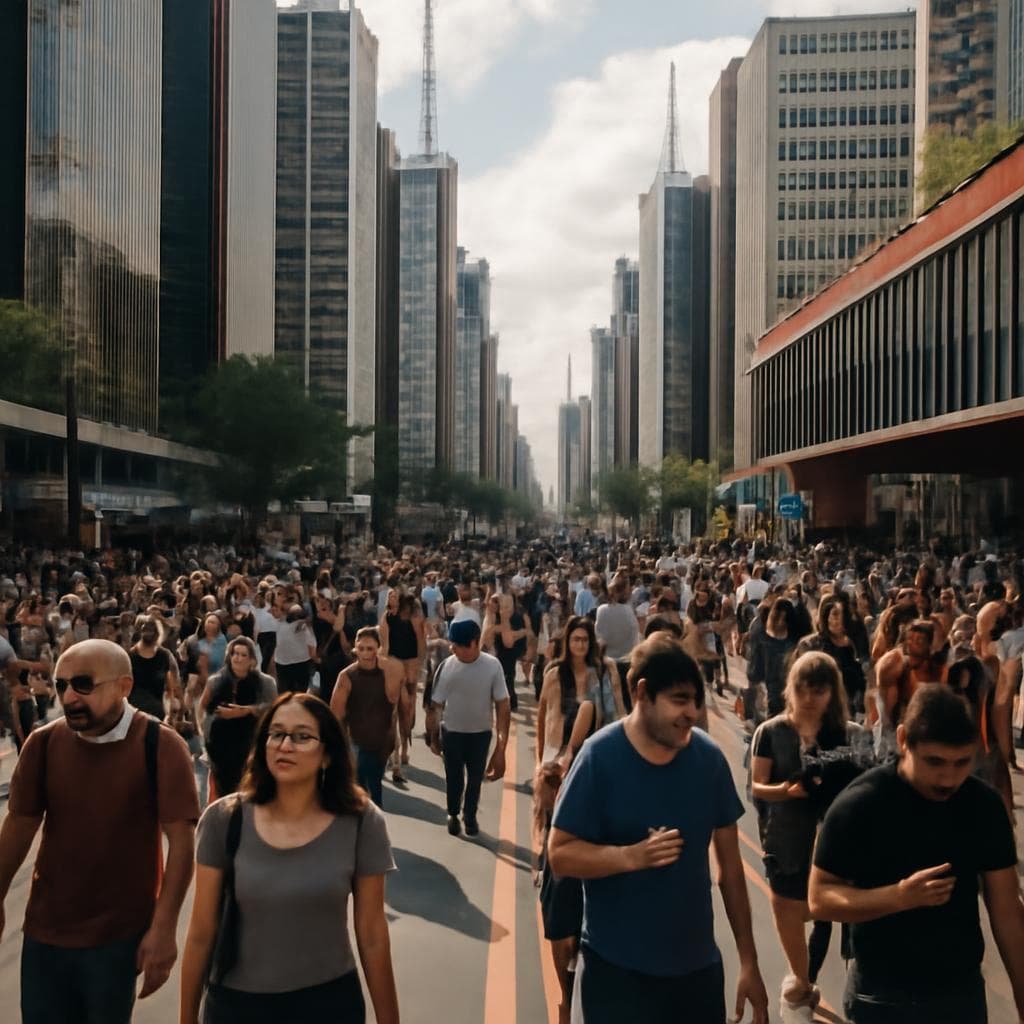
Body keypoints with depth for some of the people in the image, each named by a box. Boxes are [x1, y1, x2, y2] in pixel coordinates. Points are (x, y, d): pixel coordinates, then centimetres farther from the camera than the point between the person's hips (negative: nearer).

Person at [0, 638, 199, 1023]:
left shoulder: (160, 746, -16)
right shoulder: (42, 743, -6)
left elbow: (181, 841, -15)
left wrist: (164, 928, -17)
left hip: (121, 932, -3)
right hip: (45, 928, 3)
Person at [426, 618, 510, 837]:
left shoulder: (492, 665, -18)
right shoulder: (447, 666, -18)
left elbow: (502, 704, -12)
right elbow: (435, 705, -8)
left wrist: (502, 742, -12)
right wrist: (433, 737, -2)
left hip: (481, 733, 0)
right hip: (452, 732, 0)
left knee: (475, 778, 17)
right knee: (453, 777, 16)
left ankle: (470, 815, 40)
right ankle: (453, 814, 40)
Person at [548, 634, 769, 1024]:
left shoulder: (709, 758, -4)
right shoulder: (600, 756, -15)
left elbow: (730, 865, 3)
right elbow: (560, 854, -12)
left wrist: (749, 961, 5)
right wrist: (632, 856, -27)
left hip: (698, 963, 4)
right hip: (616, 967, -3)